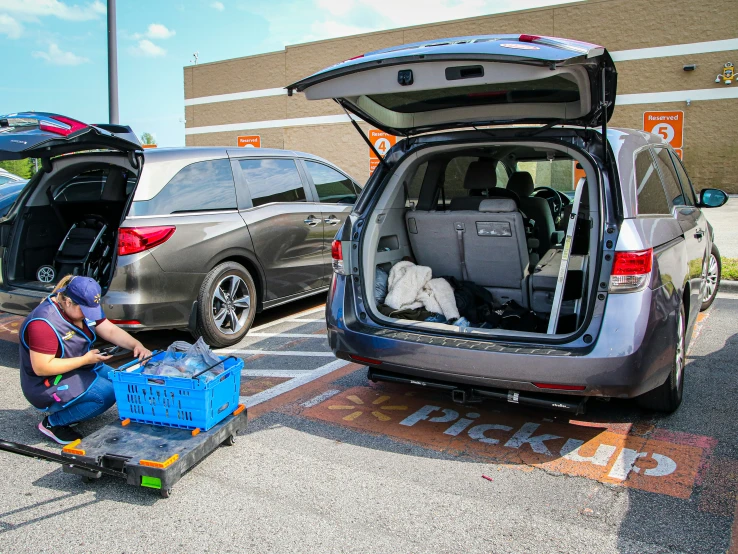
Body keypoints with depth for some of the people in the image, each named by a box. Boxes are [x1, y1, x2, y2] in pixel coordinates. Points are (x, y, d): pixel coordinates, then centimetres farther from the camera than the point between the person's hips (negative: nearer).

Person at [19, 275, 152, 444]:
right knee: (107, 393, -25)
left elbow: (111, 331, 0)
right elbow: (41, 368, -28)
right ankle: (53, 422, -7)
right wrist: (85, 360, -25)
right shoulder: (44, 322, -27)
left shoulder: (84, 307, -2)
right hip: (48, 386, -9)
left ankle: (69, 410, 9)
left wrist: (136, 345, -18)